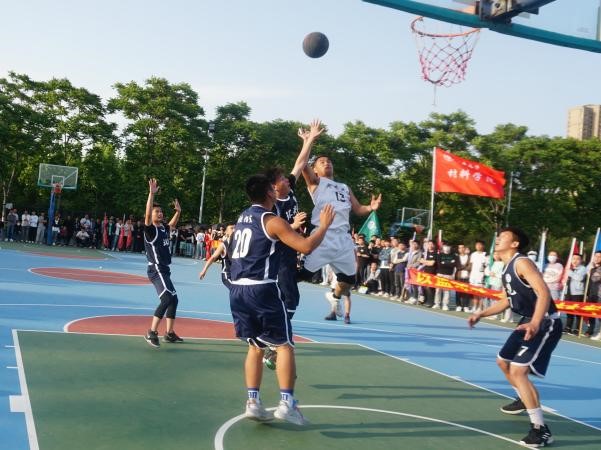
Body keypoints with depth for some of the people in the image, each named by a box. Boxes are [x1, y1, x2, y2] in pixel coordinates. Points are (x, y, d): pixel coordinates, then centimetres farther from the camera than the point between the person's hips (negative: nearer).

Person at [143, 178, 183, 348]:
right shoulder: (150, 229, -10)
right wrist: (152, 193, -34)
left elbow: (173, 224, 37)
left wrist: (178, 211, 27)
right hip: (156, 270, -9)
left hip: (164, 270, 9)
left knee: (173, 299, 15)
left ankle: (169, 333, 24)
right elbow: (147, 214, -29)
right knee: (167, 298, -22)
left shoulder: (163, 228, 13)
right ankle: (152, 332, -18)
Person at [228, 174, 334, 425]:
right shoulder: (272, 220, -8)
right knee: (284, 345, 2)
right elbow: (306, 247, -13)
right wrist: (324, 225, 1)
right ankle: (286, 403, -2)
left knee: (256, 346, 16)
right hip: (261, 289, -8)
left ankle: (253, 403, 14)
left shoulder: (243, 217, 16)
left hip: (238, 289, 8)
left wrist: (290, 229, 36)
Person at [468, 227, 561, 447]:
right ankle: (524, 400, 49)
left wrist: (535, 323, -44)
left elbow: (544, 292, -31)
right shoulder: (507, 267, 12)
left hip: (545, 323, -11)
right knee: (504, 362, 24)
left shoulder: (522, 263, -19)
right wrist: (482, 314, 18)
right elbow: (508, 300, 24)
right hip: (529, 321, 11)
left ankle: (541, 429, -12)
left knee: (518, 370, -19)